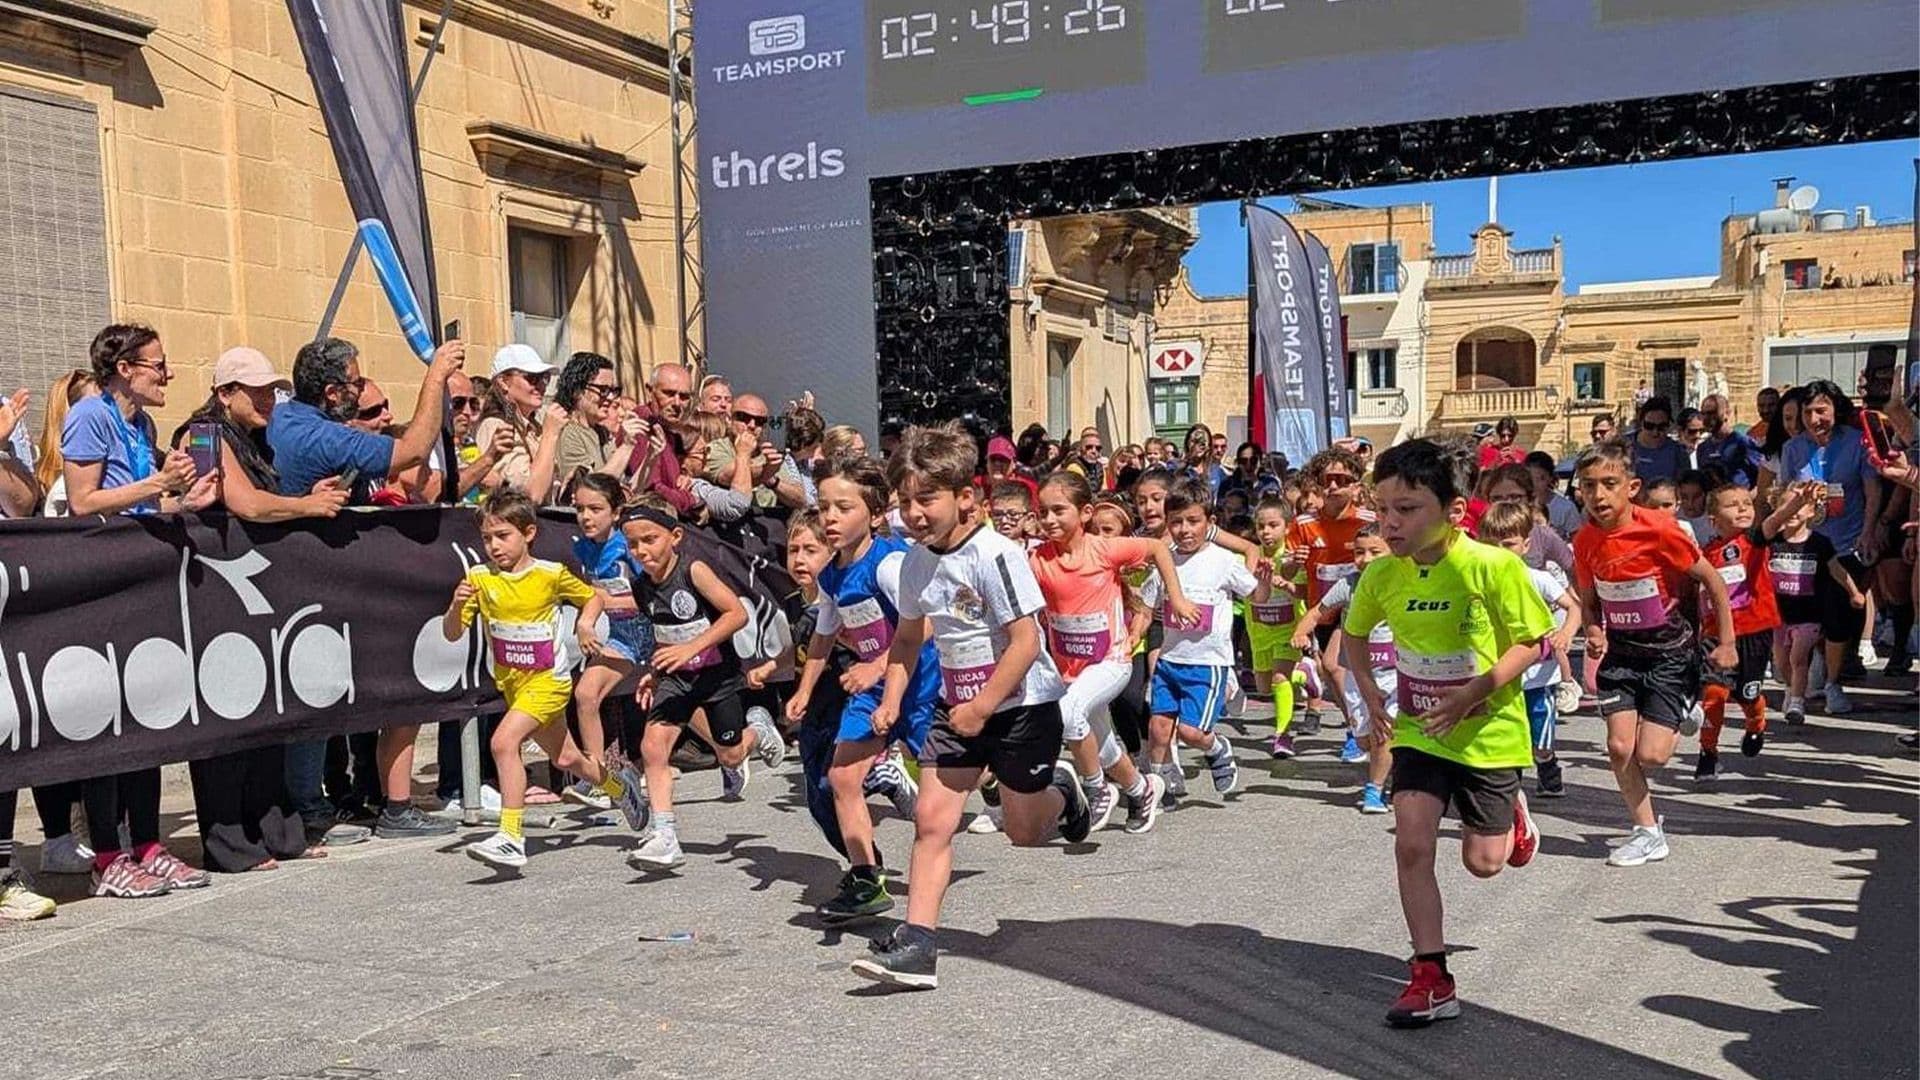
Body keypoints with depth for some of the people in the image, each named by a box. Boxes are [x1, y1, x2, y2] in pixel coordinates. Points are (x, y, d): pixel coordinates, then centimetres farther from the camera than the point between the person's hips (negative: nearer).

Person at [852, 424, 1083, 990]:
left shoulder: (995, 555, -22)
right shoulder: (916, 562, 0)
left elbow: (1025, 641, -23)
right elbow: (909, 636, 13)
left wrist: (984, 706, -23)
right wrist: (892, 699, 1)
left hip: (1022, 705, -6)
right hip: (959, 706, 6)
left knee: (1024, 832, 9)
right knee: (932, 819, -7)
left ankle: (1060, 791, 43)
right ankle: (916, 945, -6)